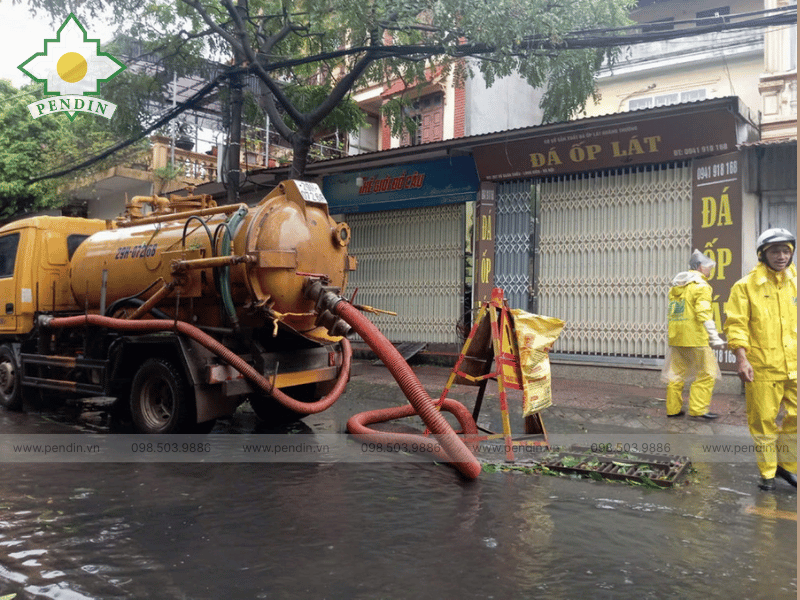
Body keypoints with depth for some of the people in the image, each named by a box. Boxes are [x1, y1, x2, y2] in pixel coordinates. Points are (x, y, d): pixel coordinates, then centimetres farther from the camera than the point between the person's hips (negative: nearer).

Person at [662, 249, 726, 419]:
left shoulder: (676, 286, 16)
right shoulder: (701, 286, -7)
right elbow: (703, 314, -15)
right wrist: (715, 338, -14)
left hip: (676, 337, 8)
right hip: (695, 338, -8)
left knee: (676, 373, 12)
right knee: (706, 374, 2)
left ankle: (673, 408, 15)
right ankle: (698, 410, 0)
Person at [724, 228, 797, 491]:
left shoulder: (794, 282, 9)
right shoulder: (746, 286, -4)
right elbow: (736, 324, -7)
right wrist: (741, 358, -16)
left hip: (794, 367, 4)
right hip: (762, 368, -4)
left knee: (794, 419, 8)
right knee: (764, 421, 4)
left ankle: (787, 464, 29)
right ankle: (767, 472, 21)